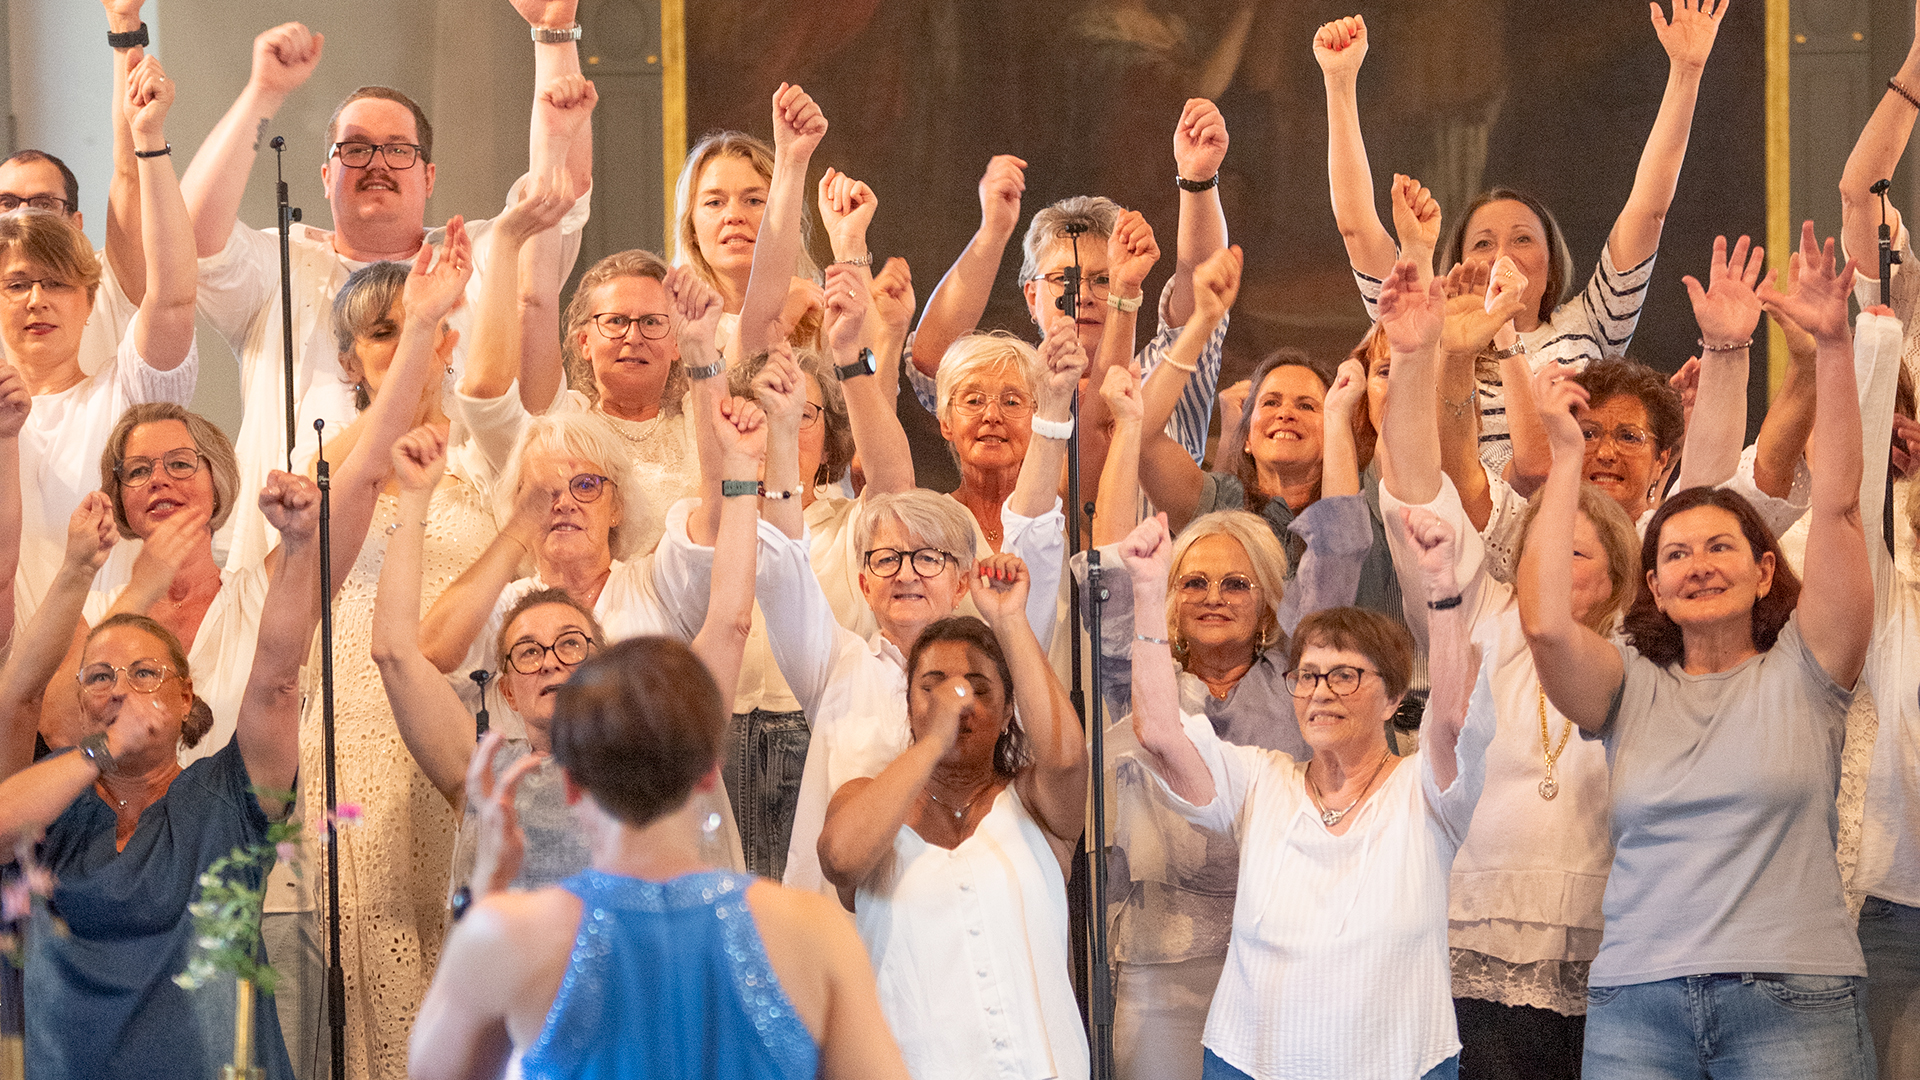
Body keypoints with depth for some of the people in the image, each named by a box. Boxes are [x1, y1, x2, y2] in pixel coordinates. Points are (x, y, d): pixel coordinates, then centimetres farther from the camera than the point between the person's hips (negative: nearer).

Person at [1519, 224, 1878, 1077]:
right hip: (1635, 1004, 2)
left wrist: (1834, 347, -9)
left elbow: (1838, 506, -2)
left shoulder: (1800, 673, 7)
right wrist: (1565, 461, -3)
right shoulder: (1631, 686, 11)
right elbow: (1544, 623, -8)